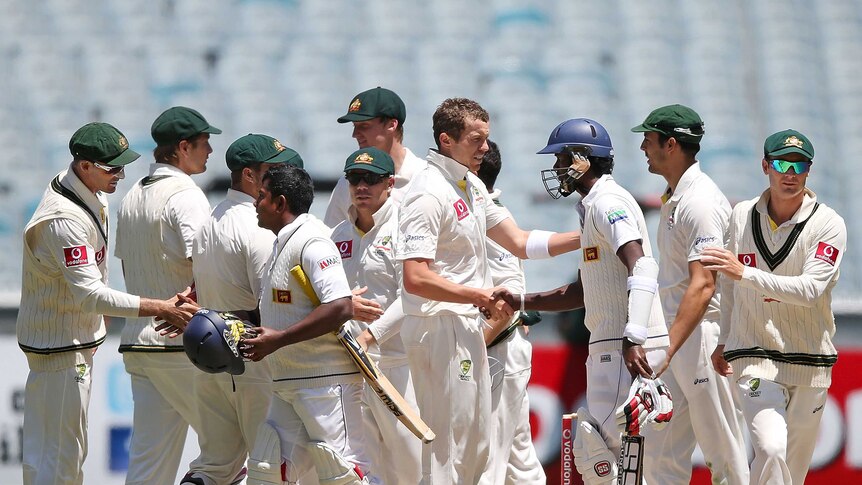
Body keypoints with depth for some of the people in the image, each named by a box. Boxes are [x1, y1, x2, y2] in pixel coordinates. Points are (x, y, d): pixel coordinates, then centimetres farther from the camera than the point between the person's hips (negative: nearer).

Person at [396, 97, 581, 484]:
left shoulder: (472, 186, 13)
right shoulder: (429, 193, -18)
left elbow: (519, 242, 18)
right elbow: (415, 279, -24)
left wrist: (584, 238, 8)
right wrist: (483, 299, -19)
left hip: (469, 329, 10)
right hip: (441, 331, -10)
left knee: (475, 445, 15)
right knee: (447, 451, -8)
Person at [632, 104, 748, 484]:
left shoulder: (700, 201, -16)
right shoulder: (674, 198, 16)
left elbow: (703, 284, -26)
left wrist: (668, 349, -33)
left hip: (702, 334, -10)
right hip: (675, 334, 10)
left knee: (724, 454, -6)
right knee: (658, 452, 7)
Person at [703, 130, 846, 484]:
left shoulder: (828, 225, -8)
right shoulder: (741, 216, 4)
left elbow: (811, 289, -21)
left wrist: (745, 273, -30)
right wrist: (723, 341, 19)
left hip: (810, 365, 0)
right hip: (754, 359, 0)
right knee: (771, 449, -22)